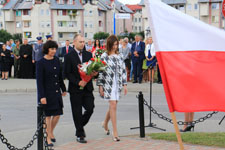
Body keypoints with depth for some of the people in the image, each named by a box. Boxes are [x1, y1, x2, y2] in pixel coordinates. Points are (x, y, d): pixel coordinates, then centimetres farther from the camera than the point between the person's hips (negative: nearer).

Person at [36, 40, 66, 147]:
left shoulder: (56, 60, 6)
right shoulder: (41, 63, -11)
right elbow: (39, 81, -13)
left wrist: (63, 89, 18)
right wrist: (42, 96, -17)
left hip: (56, 92, 6)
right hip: (47, 92, -5)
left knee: (57, 113, 6)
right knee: (48, 115, 0)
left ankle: (51, 132, 30)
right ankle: (48, 138, 12)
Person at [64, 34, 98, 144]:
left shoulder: (88, 54, 10)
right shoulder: (69, 56, -4)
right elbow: (67, 73, -8)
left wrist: (95, 73, -10)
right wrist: (78, 82, -18)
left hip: (87, 88, 4)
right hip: (75, 89, -4)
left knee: (90, 109, -2)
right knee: (77, 113, 2)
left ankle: (80, 126, 25)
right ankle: (79, 134, 14)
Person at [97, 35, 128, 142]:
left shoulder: (120, 56, 10)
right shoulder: (104, 56, -3)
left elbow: (123, 70, 12)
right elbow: (100, 71, -3)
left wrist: (124, 84, 8)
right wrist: (100, 86, -6)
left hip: (117, 84, 4)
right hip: (108, 84, -4)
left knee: (112, 106, 10)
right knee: (113, 106, -11)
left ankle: (105, 123, 37)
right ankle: (115, 131, -8)